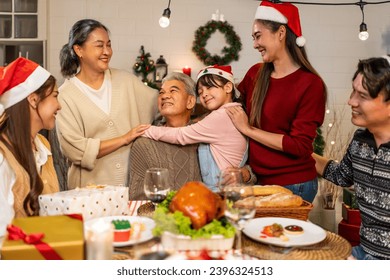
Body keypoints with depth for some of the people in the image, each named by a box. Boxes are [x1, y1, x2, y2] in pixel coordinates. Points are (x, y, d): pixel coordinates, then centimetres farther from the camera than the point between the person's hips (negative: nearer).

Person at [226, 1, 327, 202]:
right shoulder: (256, 75, 3)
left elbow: (299, 146, -18)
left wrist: (248, 129, -15)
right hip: (259, 180, 5)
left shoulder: (310, 84, -13)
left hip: (293, 185, -5)